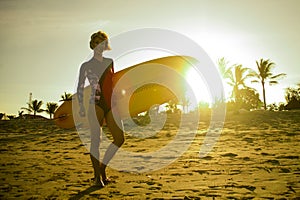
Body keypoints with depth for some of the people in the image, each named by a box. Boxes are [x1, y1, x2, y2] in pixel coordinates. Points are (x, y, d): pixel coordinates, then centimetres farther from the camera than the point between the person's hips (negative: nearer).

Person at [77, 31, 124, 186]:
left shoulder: (110, 62, 15)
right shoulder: (86, 66, 3)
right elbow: (80, 87, 4)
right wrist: (81, 106, -7)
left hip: (110, 105, 5)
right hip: (96, 105, -5)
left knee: (120, 138, -3)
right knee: (96, 140, -4)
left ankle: (102, 167, 14)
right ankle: (97, 175, 8)